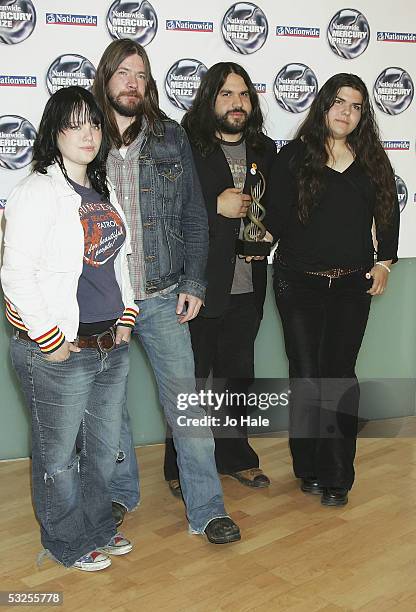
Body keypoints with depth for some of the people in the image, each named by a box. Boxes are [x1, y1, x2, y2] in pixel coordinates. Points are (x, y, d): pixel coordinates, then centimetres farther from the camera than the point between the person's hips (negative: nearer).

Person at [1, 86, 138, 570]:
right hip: (59, 353, -7)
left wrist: (126, 316, 11)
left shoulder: (103, 190, 11)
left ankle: (97, 528, 41)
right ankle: (67, 542, 32)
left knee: (104, 448, 19)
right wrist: (49, 340, -15)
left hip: (112, 347, 7)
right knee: (59, 455, 10)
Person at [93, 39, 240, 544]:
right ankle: (121, 492, 34)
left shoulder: (171, 138, 4)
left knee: (185, 397, 1)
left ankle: (206, 508, 14)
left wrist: (193, 283, -1)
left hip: (162, 297, 0)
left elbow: (194, 215, 6)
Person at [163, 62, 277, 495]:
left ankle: (234, 455, 35)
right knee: (190, 380, 6)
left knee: (237, 376, 18)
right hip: (198, 285, -5)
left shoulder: (265, 150, 11)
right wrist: (216, 206, -19)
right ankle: (181, 467, 21)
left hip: (247, 287, 5)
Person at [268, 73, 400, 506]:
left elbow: (389, 213, 15)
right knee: (306, 377, 2)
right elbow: (278, 218, -5)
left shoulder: (371, 160, 9)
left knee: (340, 377, 4)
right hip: (299, 283, -2)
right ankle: (311, 469, 19)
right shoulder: (294, 156, 0)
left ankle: (336, 476, 15)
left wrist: (384, 261, 8)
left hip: (353, 285, 2)